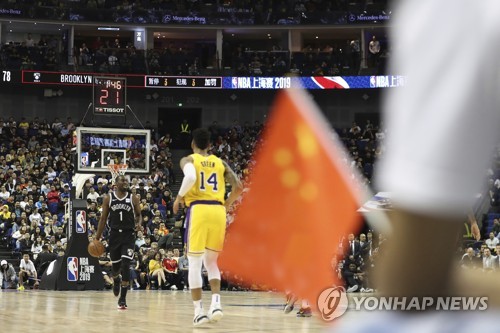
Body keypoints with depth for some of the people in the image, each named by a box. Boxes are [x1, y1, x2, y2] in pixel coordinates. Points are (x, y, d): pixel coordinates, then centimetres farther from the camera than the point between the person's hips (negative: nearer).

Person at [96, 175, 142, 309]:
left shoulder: (133, 198, 2)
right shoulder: (108, 198, 3)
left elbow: (138, 214, 11)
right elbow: (103, 218, 6)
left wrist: (139, 223, -12)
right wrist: (97, 238, 3)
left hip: (129, 235, -1)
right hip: (114, 235, 1)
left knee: (125, 266, -13)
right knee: (115, 265, 11)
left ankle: (122, 298, -8)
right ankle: (116, 280, 48)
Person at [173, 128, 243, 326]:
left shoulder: (188, 160, 6)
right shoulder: (220, 163, 17)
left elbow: (190, 177, -17)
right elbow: (239, 187, 7)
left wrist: (179, 197, -2)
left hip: (198, 210, -3)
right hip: (218, 211, 3)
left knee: (194, 263, 5)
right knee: (211, 262, 18)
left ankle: (199, 311, 0)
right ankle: (216, 303, -2)